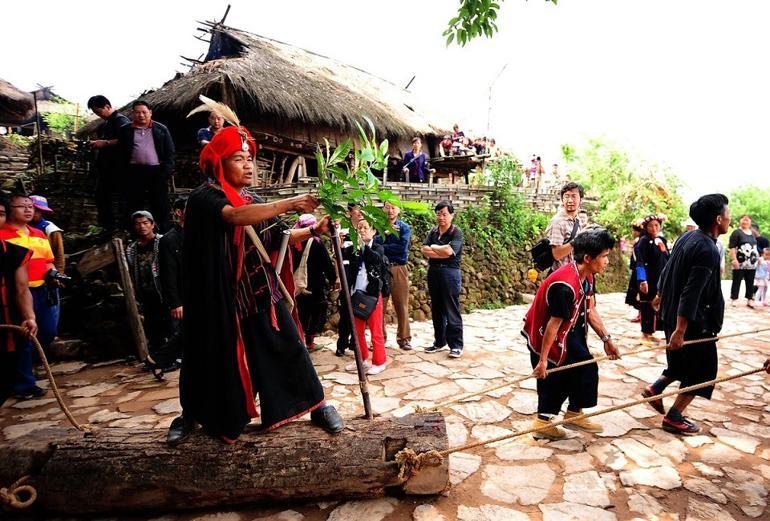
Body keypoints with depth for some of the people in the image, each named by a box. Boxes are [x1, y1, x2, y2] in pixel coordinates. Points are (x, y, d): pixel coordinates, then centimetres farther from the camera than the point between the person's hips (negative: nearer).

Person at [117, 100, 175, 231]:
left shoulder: (161, 129, 9)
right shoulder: (125, 131, 11)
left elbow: (170, 152, 5)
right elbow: (120, 153, 9)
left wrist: (165, 172, -5)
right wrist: (125, 174, -1)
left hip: (157, 172, -1)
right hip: (134, 173, 1)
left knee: (161, 207, 1)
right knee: (134, 208, 5)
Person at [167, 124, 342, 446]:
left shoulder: (252, 202, 10)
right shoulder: (205, 197, -11)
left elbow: (277, 238, 11)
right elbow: (234, 217, -31)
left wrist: (312, 231, -4)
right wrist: (287, 204, -37)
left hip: (260, 292, 5)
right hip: (222, 296, -4)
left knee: (287, 347, 4)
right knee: (217, 356, 9)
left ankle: (317, 405, 16)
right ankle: (191, 414, 34)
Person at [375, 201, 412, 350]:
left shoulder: (404, 227, 4)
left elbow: (403, 247, -12)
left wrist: (382, 246, -8)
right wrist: (385, 233, -16)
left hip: (399, 270, -1)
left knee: (402, 305, 3)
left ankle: (404, 338, 13)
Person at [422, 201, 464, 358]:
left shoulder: (456, 232, -6)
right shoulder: (433, 232, 10)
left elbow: (449, 251, -21)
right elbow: (424, 250, -3)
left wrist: (434, 247, -5)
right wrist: (442, 252, -12)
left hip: (450, 273, -6)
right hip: (433, 272, 6)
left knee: (452, 311, -2)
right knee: (436, 309, 13)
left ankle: (456, 345, 7)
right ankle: (439, 342, 24)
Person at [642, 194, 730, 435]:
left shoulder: (686, 237, 4)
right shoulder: (708, 251, -23)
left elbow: (668, 270, 14)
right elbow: (691, 294, -27)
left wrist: (661, 295, 26)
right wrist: (680, 331, -27)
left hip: (670, 313, 9)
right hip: (694, 321, -9)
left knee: (684, 362, 25)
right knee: (702, 369, 7)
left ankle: (654, 389, 21)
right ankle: (674, 418, 13)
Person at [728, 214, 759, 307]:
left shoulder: (752, 233, 16)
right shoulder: (736, 232, -6)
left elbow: (755, 247, 25)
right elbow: (732, 247, -13)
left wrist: (758, 257, 19)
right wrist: (734, 259, -20)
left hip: (751, 263, 6)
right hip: (740, 263, -6)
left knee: (750, 282, 9)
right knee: (736, 282, -1)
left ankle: (750, 300, 16)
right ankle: (734, 299, 6)